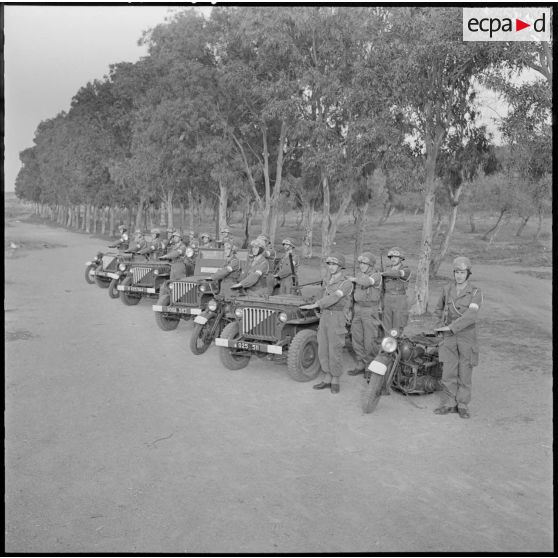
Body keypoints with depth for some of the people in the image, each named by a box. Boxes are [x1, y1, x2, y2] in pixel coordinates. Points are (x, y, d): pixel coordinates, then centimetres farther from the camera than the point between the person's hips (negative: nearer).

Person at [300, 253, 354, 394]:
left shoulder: (346, 283, -12)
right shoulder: (327, 282, 11)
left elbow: (333, 298, -23)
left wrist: (314, 305, -27)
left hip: (337, 319, -7)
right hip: (323, 318, 7)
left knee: (335, 351, -1)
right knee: (323, 350, 8)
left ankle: (335, 382, 12)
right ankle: (326, 380, 19)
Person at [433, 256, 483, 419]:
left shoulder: (476, 292, -10)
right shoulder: (447, 289, 2)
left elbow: (470, 316, -23)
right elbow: (439, 309, 19)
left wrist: (451, 327, -27)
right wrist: (441, 326, 10)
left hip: (467, 337, -2)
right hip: (449, 338, 2)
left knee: (465, 372, 4)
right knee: (449, 372, 1)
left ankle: (462, 405, 16)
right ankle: (448, 404, 12)